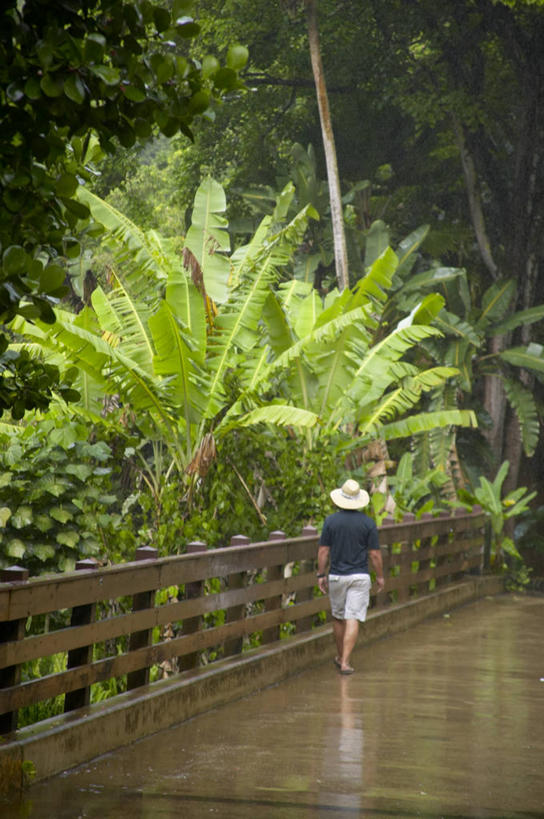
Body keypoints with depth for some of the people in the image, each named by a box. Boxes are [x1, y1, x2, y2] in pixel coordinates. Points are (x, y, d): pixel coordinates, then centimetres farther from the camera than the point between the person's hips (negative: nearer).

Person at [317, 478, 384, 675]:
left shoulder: (331, 521, -3)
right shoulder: (368, 523, -6)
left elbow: (323, 551, -2)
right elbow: (374, 554, -4)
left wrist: (321, 575, 7)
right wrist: (380, 576, 8)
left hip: (336, 576, 2)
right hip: (359, 577, -2)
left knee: (338, 618, 18)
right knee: (353, 620, -4)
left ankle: (340, 657, 31)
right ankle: (345, 662, -12)